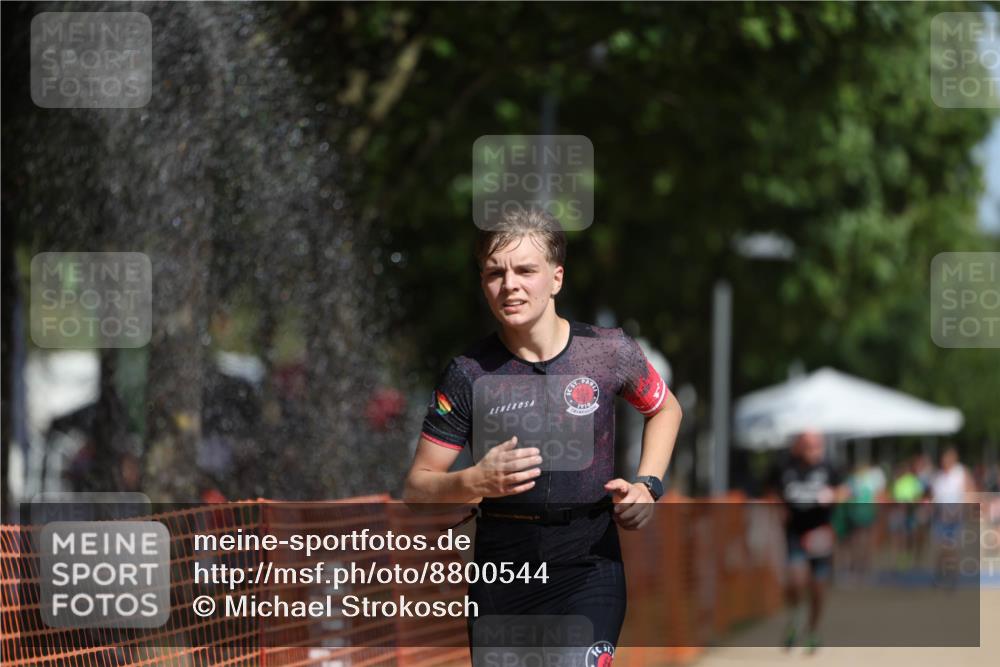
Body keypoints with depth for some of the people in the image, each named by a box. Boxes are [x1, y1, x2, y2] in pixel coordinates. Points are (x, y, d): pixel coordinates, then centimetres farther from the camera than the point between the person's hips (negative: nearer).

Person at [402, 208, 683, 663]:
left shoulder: (608, 352, -3)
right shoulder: (470, 374, -5)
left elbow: (665, 409, 20)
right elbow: (416, 491, -3)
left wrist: (647, 486, 4)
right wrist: (475, 482, -23)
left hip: (588, 561, -1)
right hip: (500, 563, 1)